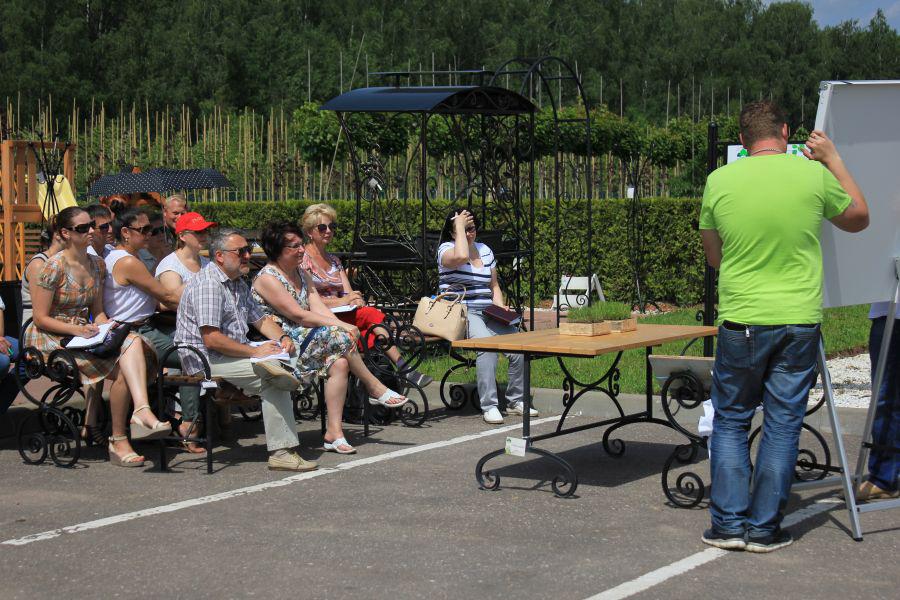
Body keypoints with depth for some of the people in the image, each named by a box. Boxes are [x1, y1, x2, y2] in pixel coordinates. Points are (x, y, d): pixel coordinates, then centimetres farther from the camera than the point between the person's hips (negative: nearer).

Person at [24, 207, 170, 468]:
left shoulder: (97, 265, 11)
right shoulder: (54, 266, -11)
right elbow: (40, 318, -11)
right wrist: (78, 330, -23)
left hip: (82, 334, 6)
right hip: (49, 339, -6)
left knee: (132, 342, -26)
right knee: (122, 368, -26)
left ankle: (141, 412, -39)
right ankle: (118, 442, -18)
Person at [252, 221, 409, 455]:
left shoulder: (300, 274, 17)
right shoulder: (267, 278, -10)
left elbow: (319, 308, 7)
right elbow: (299, 315, -17)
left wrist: (341, 326, -14)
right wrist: (341, 326, -18)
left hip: (303, 338, 8)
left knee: (339, 362, -22)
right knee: (340, 338, -25)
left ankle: (334, 432, -25)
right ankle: (376, 389, -9)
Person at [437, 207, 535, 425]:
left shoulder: (485, 250, 20)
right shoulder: (446, 249, 1)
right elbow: (461, 256, -25)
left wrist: (501, 307, 6)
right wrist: (459, 227, -12)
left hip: (488, 314, 6)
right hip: (461, 314, -6)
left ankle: (515, 400, -1)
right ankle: (489, 406, -31)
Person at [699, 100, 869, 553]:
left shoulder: (719, 181, -3)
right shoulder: (814, 175, -5)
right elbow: (858, 219, 15)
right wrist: (833, 160, 21)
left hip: (740, 322, 0)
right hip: (799, 321, 0)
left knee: (730, 421, 13)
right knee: (783, 425, 8)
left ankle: (728, 523, 11)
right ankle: (765, 528, 11)